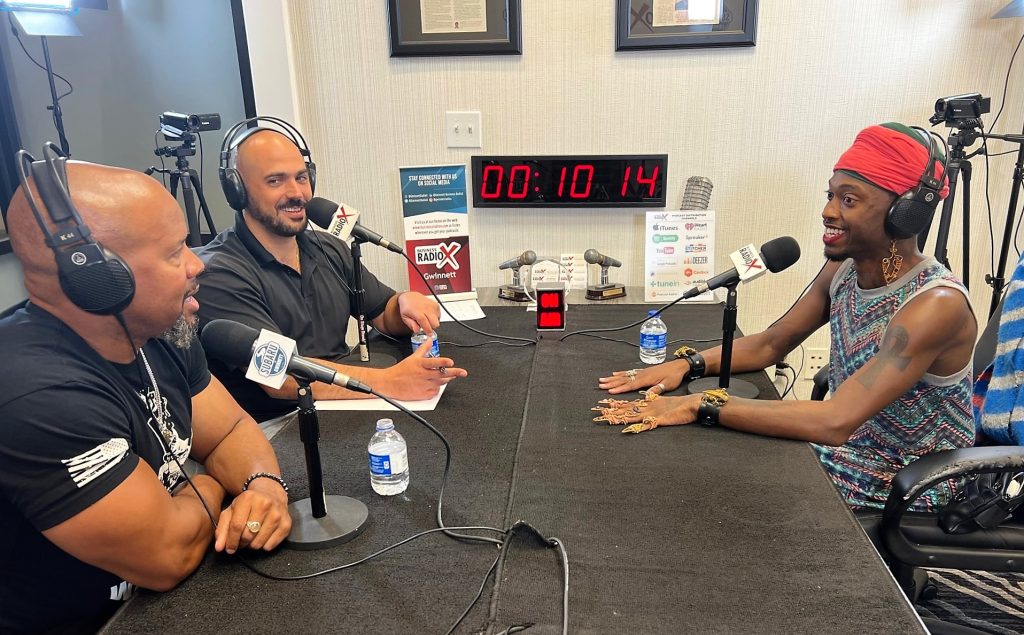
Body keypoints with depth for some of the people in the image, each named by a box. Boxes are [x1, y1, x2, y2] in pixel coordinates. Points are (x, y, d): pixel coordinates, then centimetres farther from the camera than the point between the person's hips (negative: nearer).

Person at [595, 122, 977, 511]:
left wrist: (700, 406, -38)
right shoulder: (843, 268, -4)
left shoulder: (936, 304, -29)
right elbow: (771, 344, 5)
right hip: (838, 459, 6)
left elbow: (835, 422, -37)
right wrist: (689, 364, -12)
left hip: (902, 504, -6)